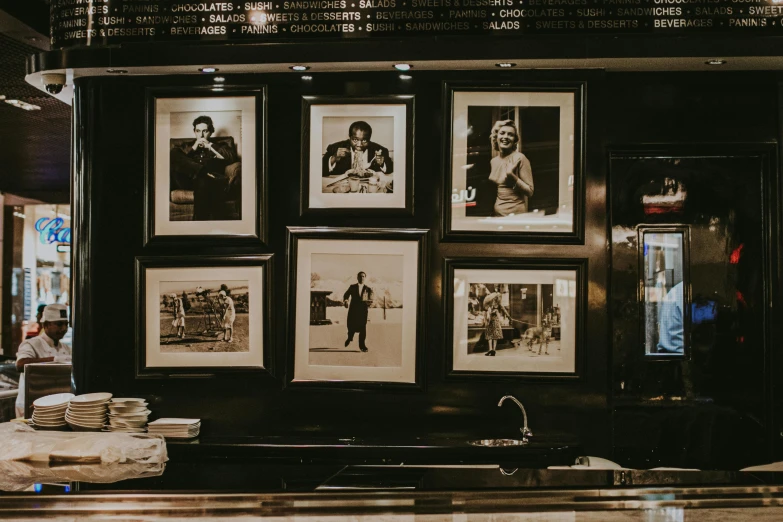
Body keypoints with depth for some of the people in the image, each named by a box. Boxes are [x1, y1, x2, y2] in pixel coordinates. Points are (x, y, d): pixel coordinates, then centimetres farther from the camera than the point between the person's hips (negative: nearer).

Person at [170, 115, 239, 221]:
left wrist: (210, 146, 8)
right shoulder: (188, 146, 34)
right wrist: (193, 148, 6)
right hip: (189, 180, 2)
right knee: (173, 152, -24)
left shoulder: (219, 145, 29)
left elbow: (232, 157, 6)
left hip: (210, 181, -2)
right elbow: (177, 160, 14)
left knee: (203, 182, -43)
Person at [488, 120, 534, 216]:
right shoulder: (493, 161, 8)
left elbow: (529, 192, -11)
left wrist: (512, 175, -21)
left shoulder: (519, 158, -9)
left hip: (515, 214, -5)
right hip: (496, 212, 5)